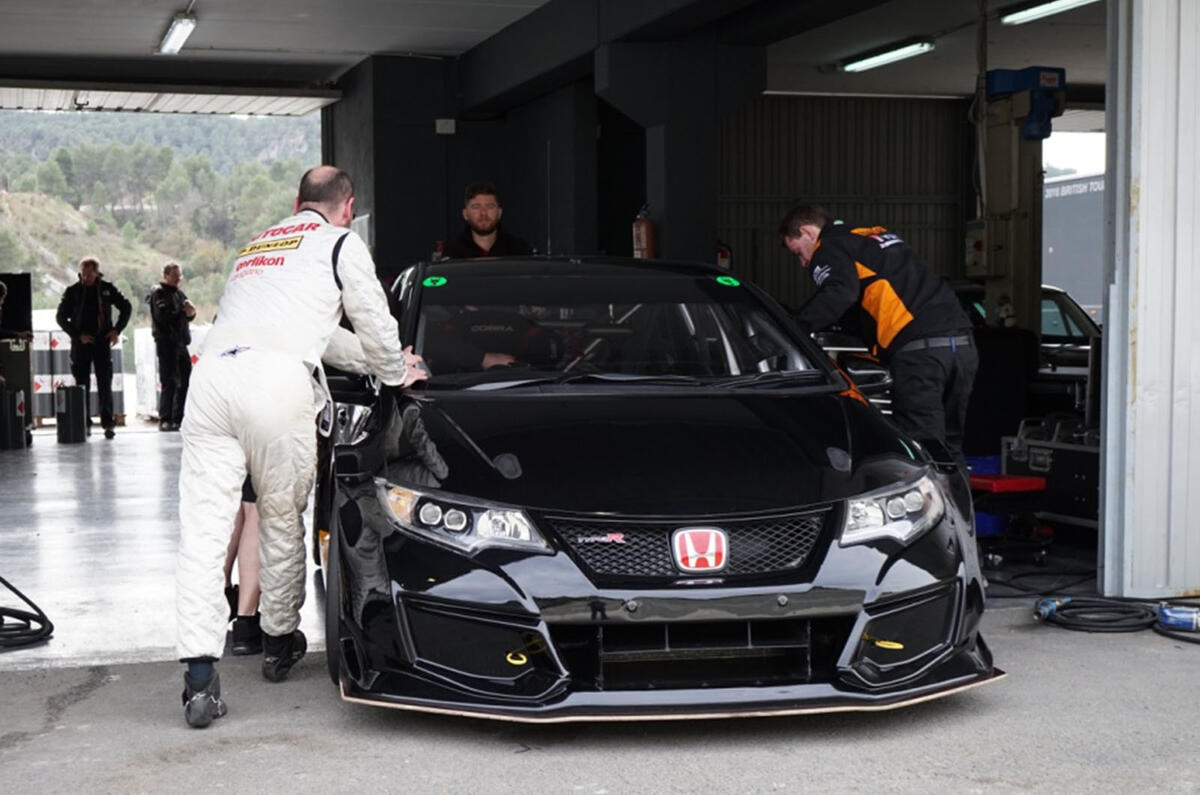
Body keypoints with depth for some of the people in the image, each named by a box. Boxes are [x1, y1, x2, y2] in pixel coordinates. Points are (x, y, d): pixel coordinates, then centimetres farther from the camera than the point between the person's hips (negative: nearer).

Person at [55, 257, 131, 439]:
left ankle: (107, 424, 0)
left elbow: (126, 307, 13)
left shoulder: (107, 288, 2)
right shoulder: (72, 291, 0)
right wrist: (78, 335, -9)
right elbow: (61, 317, 2)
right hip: (81, 343, 0)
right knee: (82, 385, 2)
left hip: (102, 341, 0)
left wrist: (117, 330, 3)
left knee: (105, 384, -2)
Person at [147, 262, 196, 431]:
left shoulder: (179, 293, 19)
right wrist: (183, 311, -22)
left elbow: (187, 316, 17)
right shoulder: (158, 293, -5)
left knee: (186, 381, 8)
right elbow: (162, 316, -19)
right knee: (169, 383, -8)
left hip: (181, 344, 8)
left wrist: (190, 312, -5)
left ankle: (179, 419, 14)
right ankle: (165, 420, -4)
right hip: (166, 344, -8)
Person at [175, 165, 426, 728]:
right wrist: (396, 373, 39)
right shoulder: (340, 244, 16)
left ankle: (200, 675, -12)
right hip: (278, 381, -4)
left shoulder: (255, 245, 35)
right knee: (281, 519, 13)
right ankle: (279, 641, 28)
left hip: (212, 372, 5)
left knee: (203, 529, -3)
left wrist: (382, 362, 52)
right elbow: (373, 323, 18)